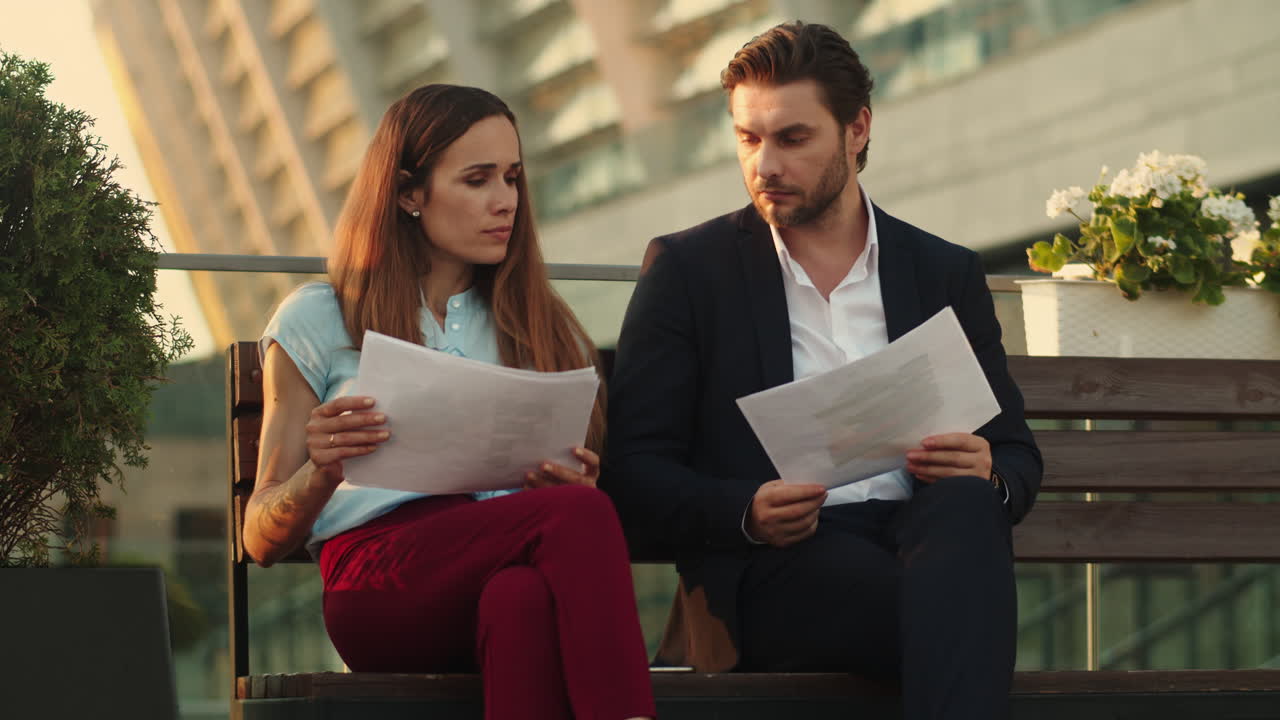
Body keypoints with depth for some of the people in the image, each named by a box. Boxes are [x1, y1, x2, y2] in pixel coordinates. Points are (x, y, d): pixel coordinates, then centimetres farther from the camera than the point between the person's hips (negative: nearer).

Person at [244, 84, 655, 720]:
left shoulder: (542, 328, 26)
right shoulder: (318, 321, 16)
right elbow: (262, 541, 14)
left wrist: (575, 487, -1)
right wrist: (322, 469, -9)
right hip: (378, 583, -2)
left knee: (520, 598, -40)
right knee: (580, 516, -35)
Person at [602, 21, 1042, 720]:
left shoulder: (947, 273, 19)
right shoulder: (687, 268, 12)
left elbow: (1017, 454, 21)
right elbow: (631, 473, 6)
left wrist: (987, 476, -6)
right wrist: (745, 513, -15)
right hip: (773, 568, -4)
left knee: (965, 505, -36)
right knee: (961, 608, -37)